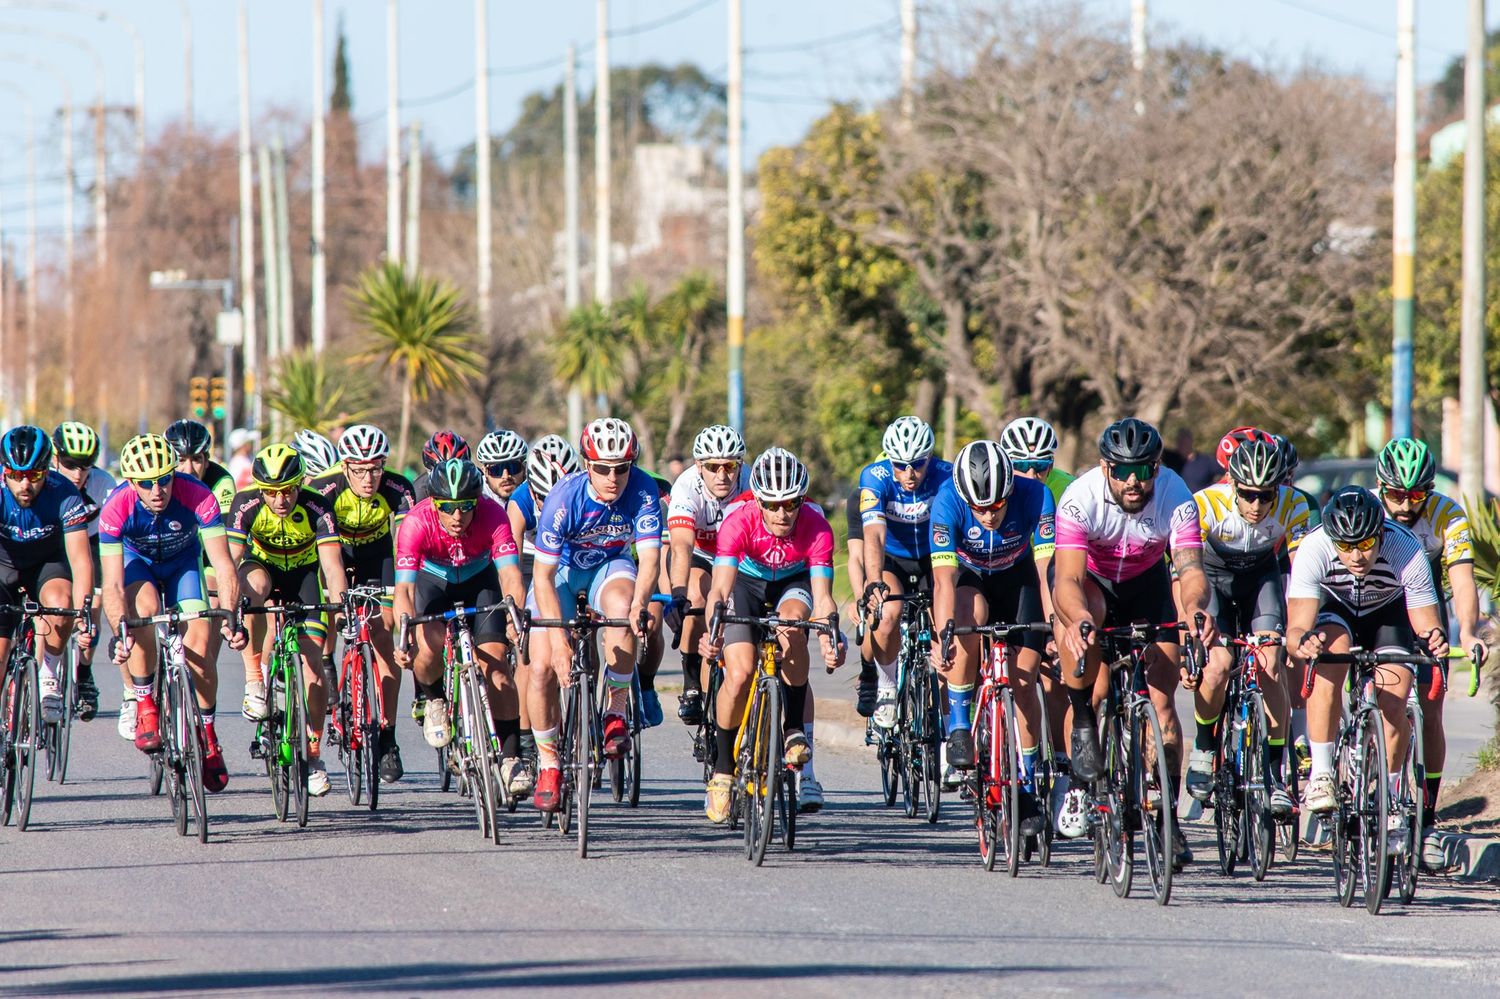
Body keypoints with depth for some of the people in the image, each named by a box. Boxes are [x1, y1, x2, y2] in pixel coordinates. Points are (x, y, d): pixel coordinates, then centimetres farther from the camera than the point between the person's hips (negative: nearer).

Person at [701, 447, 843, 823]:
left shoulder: (816, 527, -30)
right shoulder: (739, 522, -33)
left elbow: (821, 597, -33)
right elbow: (721, 587, -40)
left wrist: (830, 641, -51)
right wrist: (712, 631, -59)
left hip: (793, 584, 0)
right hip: (747, 583, 0)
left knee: (792, 621, -35)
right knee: (739, 674, -20)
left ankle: (794, 730, -18)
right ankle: (722, 771, -1)